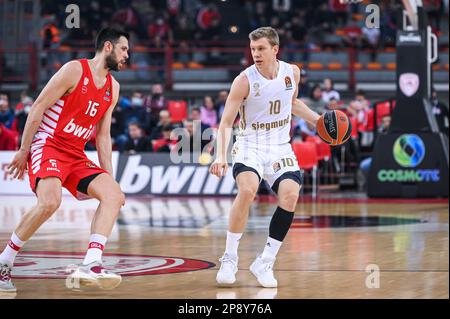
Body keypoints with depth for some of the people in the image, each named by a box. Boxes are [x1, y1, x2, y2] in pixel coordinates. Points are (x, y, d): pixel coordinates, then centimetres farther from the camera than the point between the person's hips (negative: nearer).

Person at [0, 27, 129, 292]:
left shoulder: (113, 88, 13)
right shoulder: (75, 70, -9)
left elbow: (103, 135, 16)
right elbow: (38, 107, -8)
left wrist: (110, 177, 9)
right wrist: (24, 151, -10)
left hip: (76, 155, 8)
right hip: (48, 145, -7)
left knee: (114, 194, -14)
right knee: (50, 201, -31)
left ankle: (90, 265, -26)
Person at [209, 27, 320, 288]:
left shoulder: (292, 72, 0)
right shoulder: (244, 80, -14)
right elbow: (226, 122, -13)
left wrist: (318, 120, 12)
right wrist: (221, 156, -27)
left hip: (280, 147, 4)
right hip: (250, 146, -4)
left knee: (290, 195, -19)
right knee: (247, 190, -30)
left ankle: (265, 263, -5)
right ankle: (230, 259, -15)